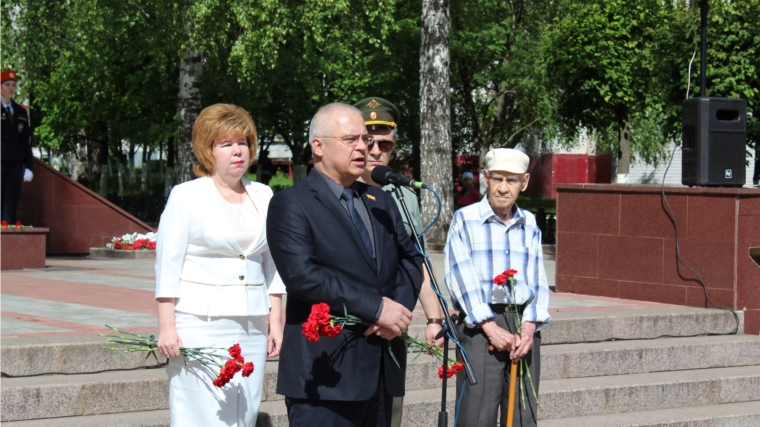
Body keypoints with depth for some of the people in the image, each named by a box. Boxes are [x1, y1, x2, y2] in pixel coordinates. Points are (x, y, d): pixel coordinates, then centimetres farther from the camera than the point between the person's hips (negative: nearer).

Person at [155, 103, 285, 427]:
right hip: (200, 325, -5)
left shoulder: (263, 196, 13)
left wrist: (275, 321, 12)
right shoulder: (186, 196, -1)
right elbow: (167, 264, -3)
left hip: (252, 327, 5)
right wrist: (166, 327, -9)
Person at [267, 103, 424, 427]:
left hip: (381, 367, 7)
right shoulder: (291, 205, -5)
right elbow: (302, 275, -17)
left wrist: (401, 308, -7)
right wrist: (376, 307, -18)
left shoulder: (380, 201, 18)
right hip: (325, 369, -7)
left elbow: (410, 260, 15)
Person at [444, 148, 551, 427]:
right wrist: (491, 327, -14)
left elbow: (537, 279, 8)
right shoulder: (465, 220, 2)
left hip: (523, 323, 4)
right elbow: (460, 277, -7)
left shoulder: (529, 224, 14)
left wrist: (529, 327, -7)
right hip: (480, 323, -4)